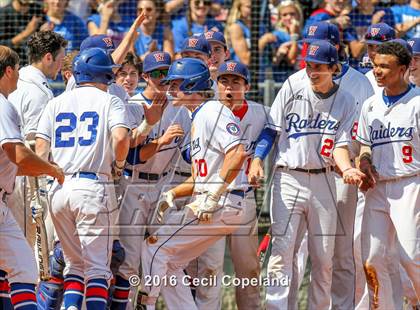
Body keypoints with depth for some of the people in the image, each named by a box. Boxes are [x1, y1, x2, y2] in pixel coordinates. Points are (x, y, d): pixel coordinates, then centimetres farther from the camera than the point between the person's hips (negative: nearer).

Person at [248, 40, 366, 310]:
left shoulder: (346, 101, 3)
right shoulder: (291, 91, 2)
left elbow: (341, 144, -1)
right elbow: (271, 130, 3)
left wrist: (347, 168, -21)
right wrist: (257, 160, -12)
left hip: (323, 182, 1)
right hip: (288, 179, -1)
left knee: (324, 257, 4)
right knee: (282, 249, -11)